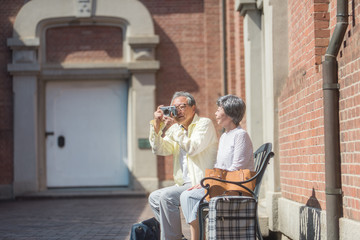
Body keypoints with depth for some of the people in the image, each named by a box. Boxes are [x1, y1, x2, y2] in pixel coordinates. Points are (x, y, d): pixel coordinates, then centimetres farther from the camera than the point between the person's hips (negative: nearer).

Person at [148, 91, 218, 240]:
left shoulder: (204, 124, -7)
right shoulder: (177, 128, 15)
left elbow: (192, 148, -22)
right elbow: (159, 149, 6)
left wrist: (173, 126, -19)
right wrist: (156, 124, -4)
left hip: (202, 184, -9)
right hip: (185, 184, 9)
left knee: (167, 197, -23)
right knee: (154, 197, 6)